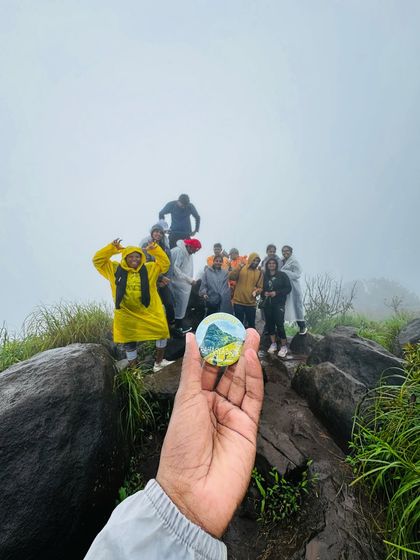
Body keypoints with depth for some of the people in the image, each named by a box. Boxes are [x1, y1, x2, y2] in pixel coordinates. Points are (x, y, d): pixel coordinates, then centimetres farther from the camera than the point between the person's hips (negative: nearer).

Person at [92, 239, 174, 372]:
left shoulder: (149, 268, -1)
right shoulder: (115, 269, -2)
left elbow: (164, 263, -4)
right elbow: (97, 260, -3)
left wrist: (155, 250, -16)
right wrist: (112, 248, -15)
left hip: (149, 311, 1)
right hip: (126, 314, 0)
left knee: (162, 332, 3)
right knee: (129, 342, 12)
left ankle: (159, 362, 27)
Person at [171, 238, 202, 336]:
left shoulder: (188, 253, 10)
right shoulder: (178, 251, -17)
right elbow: (174, 268, -22)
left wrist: (190, 280, 0)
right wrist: (189, 279, -20)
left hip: (186, 284, 9)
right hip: (180, 285, -9)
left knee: (182, 306, 17)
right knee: (181, 306, 1)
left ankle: (180, 326, 30)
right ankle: (178, 327, 15)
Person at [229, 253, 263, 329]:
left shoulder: (259, 273, 7)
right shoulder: (241, 269, 0)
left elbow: (260, 287, 7)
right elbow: (231, 277, -12)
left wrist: (256, 291, -15)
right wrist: (239, 267, -23)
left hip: (251, 303, 2)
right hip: (238, 302, -2)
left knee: (251, 324, 13)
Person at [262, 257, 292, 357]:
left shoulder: (282, 275, -2)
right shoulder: (264, 276, 7)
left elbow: (288, 288, -4)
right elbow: (261, 288, 16)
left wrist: (276, 293, -13)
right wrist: (264, 293, -6)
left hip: (279, 304, -3)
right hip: (267, 303, 4)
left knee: (279, 324, -7)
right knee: (269, 323, 6)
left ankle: (284, 346, 8)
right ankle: (273, 344, 23)